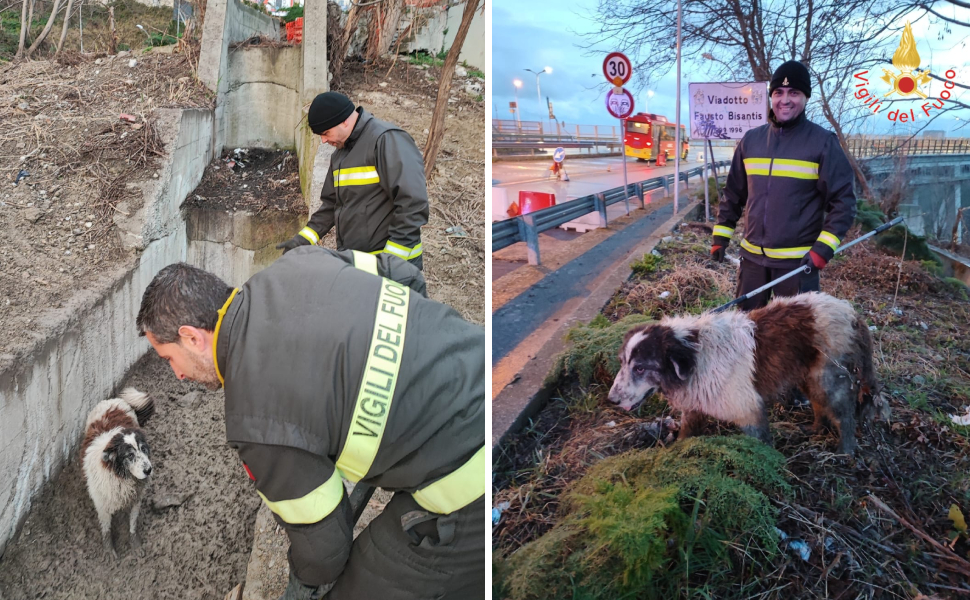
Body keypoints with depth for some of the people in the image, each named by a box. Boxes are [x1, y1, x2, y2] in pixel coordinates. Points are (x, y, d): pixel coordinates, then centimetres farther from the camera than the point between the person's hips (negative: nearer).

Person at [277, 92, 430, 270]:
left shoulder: (387, 140, -14)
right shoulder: (340, 152, 16)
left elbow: (413, 202, -21)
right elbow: (332, 203, 23)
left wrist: (393, 258, -21)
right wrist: (304, 238, 10)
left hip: (388, 262, -8)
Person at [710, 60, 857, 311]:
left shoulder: (823, 142, -6)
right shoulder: (751, 140, 7)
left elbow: (843, 200, -8)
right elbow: (733, 194, 14)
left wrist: (823, 248, -17)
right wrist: (721, 236, 9)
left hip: (799, 261, -4)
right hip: (753, 256, 4)